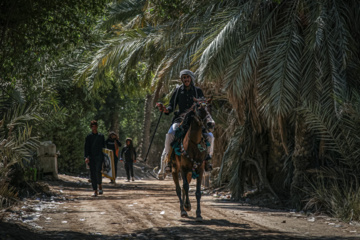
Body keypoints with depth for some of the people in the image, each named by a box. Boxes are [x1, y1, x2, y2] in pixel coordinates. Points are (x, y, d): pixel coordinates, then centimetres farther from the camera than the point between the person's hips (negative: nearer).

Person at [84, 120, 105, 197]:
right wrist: (86, 157, -10)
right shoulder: (88, 137, 7)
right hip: (91, 157, 1)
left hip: (99, 157, -1)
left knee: (98, 171, -18)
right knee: (92, 174, 0)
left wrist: (104, 157, 8)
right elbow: (86, 147, 3)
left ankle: (100, 185, 7)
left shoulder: (101, 136, 9)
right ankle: (95, 191, 4)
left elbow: (104, 147, 12)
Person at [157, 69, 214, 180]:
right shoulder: (178, 91, 9)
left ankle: (207, 159, 3)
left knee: (209, 136, -19)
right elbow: (172, 105, 9)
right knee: (170, 135, -30)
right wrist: (166, 110, -14)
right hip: (180, 119, -1)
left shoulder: (198, 91, 9)